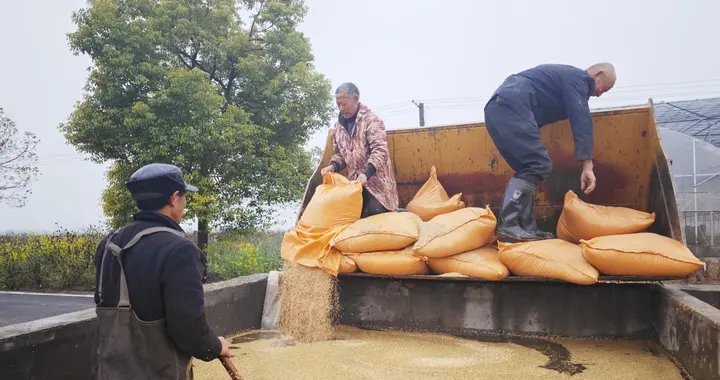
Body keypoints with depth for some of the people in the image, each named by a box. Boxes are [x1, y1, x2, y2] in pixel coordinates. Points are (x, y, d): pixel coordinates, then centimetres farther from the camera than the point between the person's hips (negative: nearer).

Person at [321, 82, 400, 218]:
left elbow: (380, 150, -20)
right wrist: (333, 166, -3)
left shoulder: (371, 120, -10)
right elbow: (338, 154, 20)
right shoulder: (338, 126, 11)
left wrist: (366, 174, -32)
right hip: (355, 182, 6)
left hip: (376, 181, -6)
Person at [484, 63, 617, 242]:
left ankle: (526, 228, 4)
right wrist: (587, 165, -16)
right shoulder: (578, 78, 2)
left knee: (529, 167, 9)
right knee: (538, 164, -14)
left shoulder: (568, 76, 33)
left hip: (498, 109, 10)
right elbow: (581, 120, -10)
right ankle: (507, 226, -20)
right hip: (510, 107, -10)